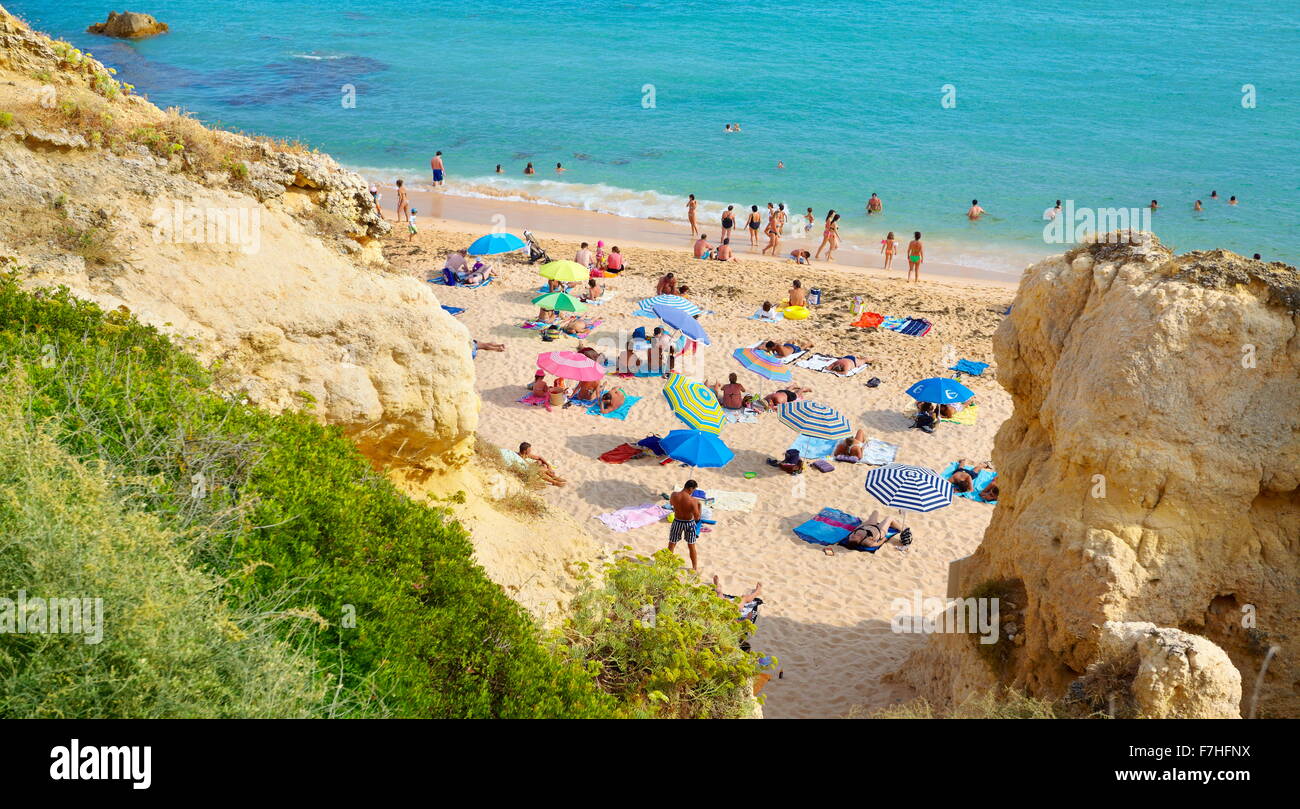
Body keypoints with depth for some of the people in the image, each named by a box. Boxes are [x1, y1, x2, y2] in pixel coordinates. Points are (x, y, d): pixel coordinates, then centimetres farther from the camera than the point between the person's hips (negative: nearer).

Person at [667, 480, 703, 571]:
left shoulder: (674, 495, -17)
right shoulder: (692, 500, -26)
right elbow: (697, 517, -20)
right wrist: (699, 505, -8)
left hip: (677, 522, 1)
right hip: (689, 523, -1)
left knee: (671, 544, 19)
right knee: (691, 546, 17)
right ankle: (695, 567, 31)